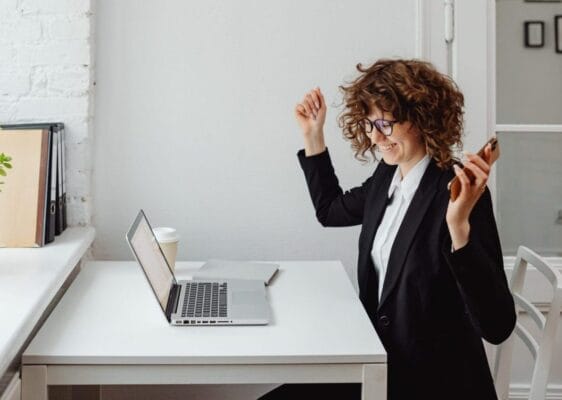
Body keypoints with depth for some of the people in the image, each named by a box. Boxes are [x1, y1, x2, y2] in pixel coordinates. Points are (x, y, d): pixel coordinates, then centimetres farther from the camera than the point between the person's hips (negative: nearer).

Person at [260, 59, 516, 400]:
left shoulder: (458, 190, -21)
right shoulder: (388, 175, 3)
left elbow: (497, 326, -28)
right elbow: (331, 209, 25)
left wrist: (458, 224, -41)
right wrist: (313, 135, 14)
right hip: (381, 361, 7)